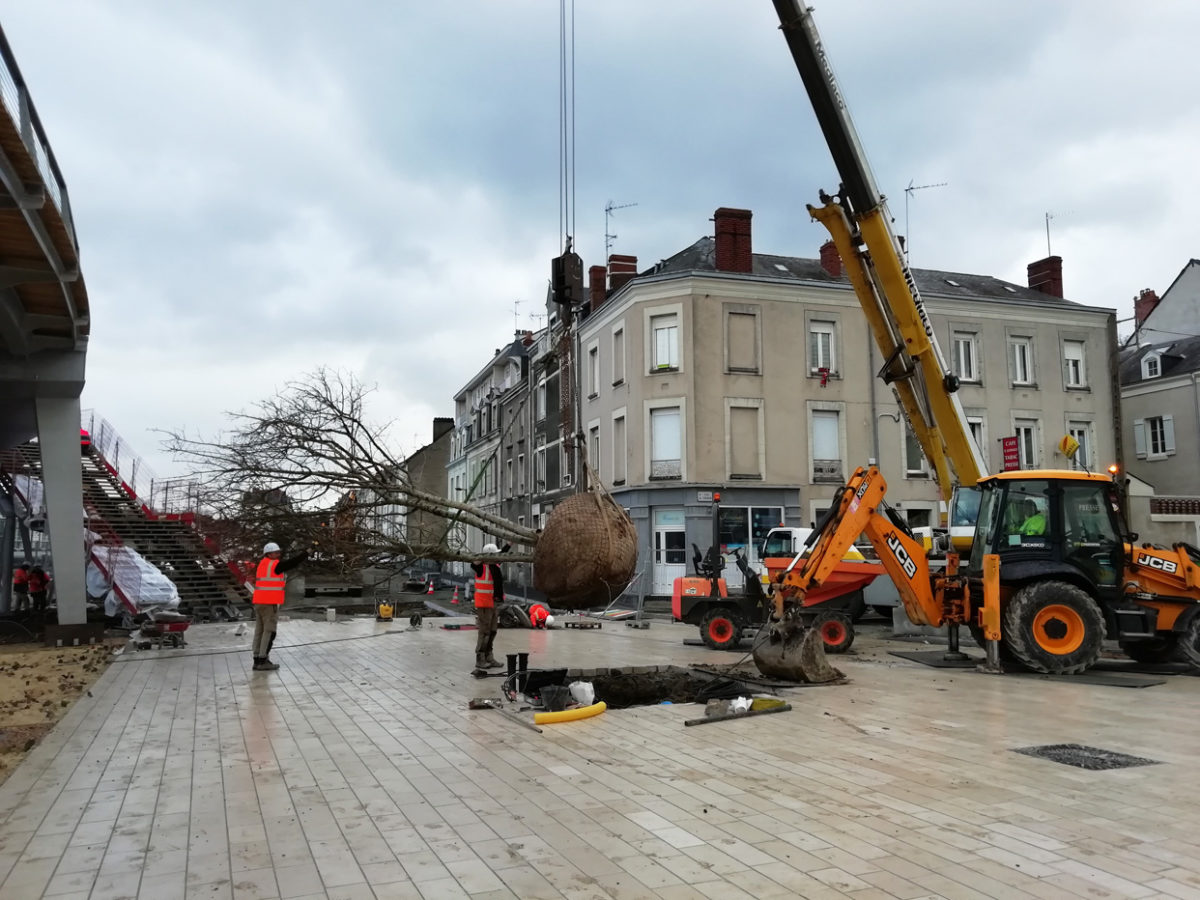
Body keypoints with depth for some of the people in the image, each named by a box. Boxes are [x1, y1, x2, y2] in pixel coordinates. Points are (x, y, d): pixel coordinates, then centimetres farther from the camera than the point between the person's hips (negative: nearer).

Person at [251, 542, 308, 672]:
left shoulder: (262, 564, 13)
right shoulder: (275, 565, -12)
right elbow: (293, 562, -11)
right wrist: (306, 552, -1)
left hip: (259, 602, 8)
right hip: (270, 603, -8)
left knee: (260, 631, 11)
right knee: (269, 632, -3)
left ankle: (257, 660, 14)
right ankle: (262, 661, -4)